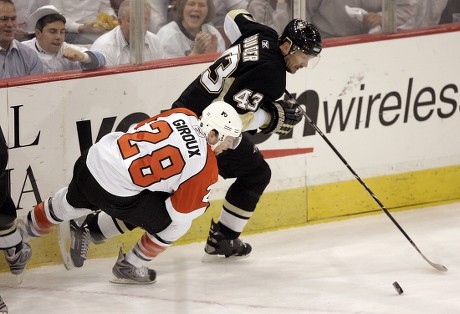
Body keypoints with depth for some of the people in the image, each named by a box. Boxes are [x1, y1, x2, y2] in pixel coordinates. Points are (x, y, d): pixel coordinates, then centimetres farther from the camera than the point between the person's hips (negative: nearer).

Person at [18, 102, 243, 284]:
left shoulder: (182, 115, 1)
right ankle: (129, 268, 22)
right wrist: (201, 206, 13)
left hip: (92, 160, 7)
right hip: (114, 193, -7)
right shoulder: (205, 166, -15)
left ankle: (28, 227, 65)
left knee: (73, 201, 39)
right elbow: (181, 212, -8)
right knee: (177, 223, 8)